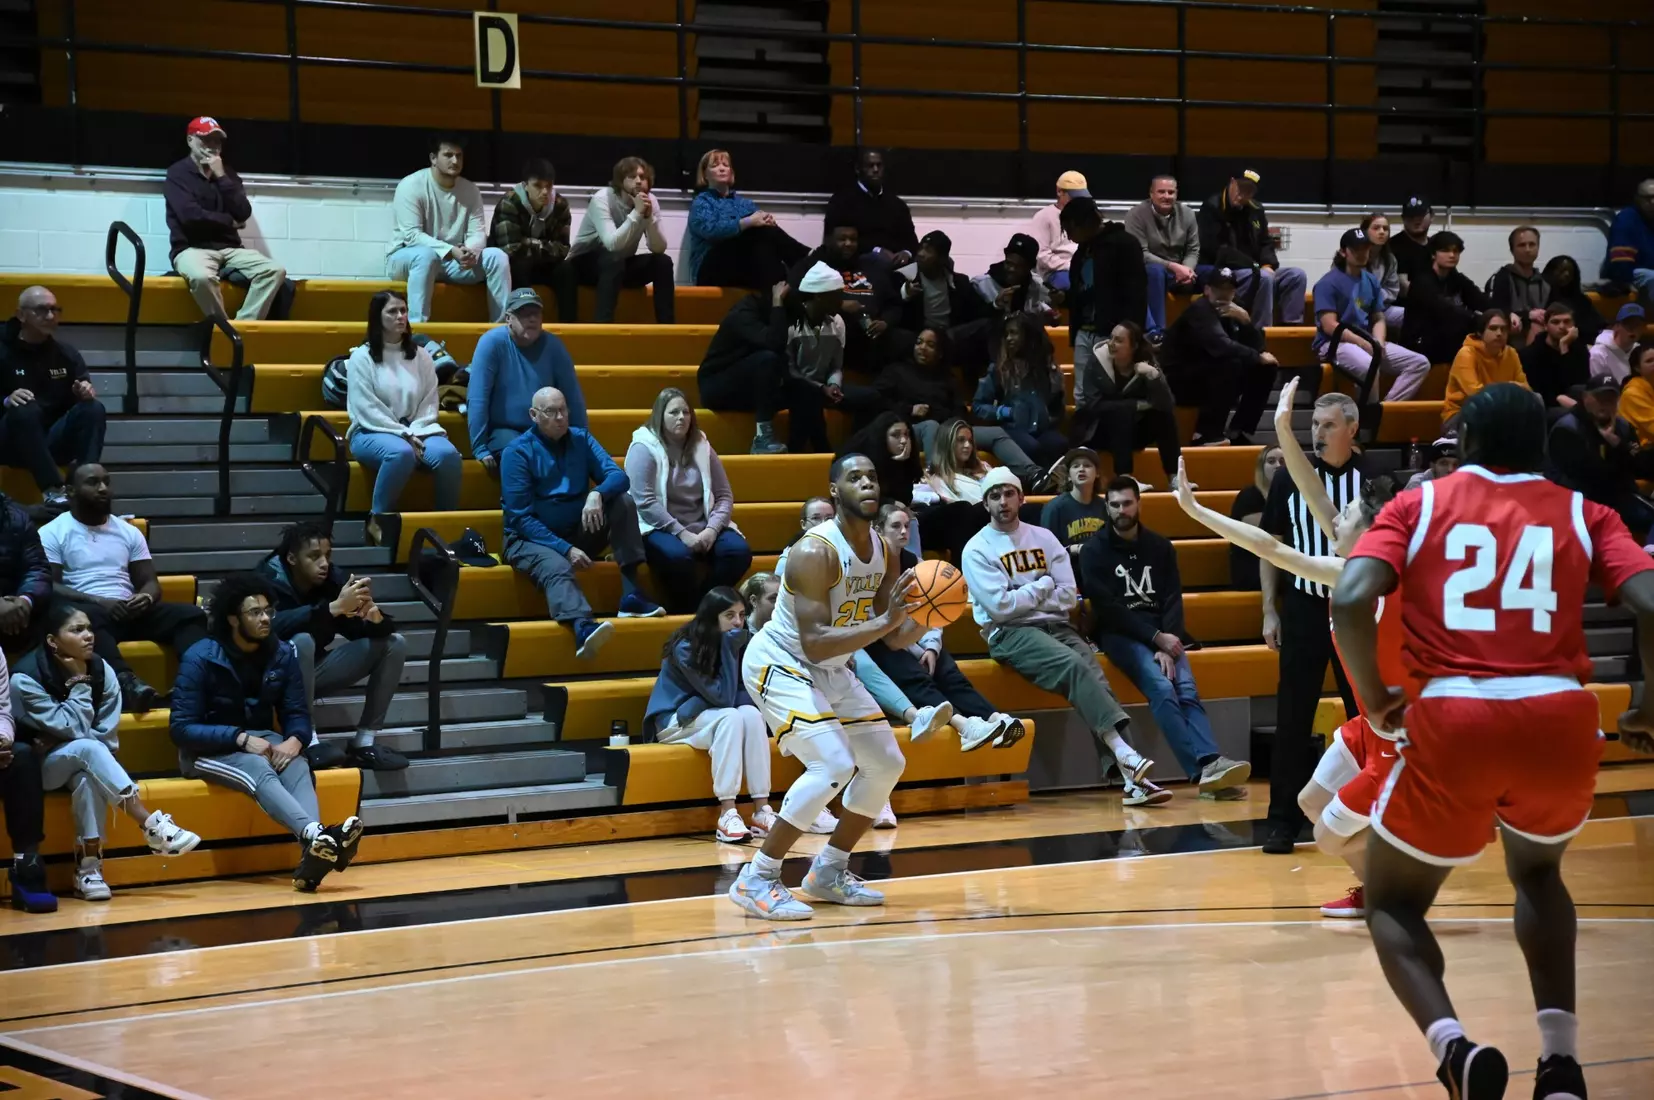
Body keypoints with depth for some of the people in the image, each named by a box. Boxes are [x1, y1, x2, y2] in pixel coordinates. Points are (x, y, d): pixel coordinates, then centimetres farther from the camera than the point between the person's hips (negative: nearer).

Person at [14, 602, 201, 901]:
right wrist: (79, 682, -19)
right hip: (39, 765, -4)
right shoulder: (25, 678, -18)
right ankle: (152, 826, -41)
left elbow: (107, 738, -7)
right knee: (87, 748, -35)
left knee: (89, 777, -35)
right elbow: (75, 730, -23)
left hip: (83, 764, 4)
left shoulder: (102, 671, -6)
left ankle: (89, 867, -32)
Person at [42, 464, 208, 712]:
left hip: (130, 611, 5)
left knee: (190, 614, -19)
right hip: (87, 611, -5)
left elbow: (150, 582, 16)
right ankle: (127, 682, -65)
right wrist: (98, 601, -19)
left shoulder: (128, 531, 20)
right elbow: (48, 586, -6)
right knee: (88, 617, -41)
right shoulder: (53, 533, 6)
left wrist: (146, 597, -10)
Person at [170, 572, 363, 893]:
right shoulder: (200, 659, -13)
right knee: (260, 770, -36)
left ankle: (313, 855, -54)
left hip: (262, 741, 5)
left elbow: (297, 714, 3)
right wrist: (241, 739, -26)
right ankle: (317, 836, -61)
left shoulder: (282, 655, 1)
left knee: (298, 767, -29)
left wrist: (294, 740, -22)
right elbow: (182, 728, -16)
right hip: (210, 750, -5)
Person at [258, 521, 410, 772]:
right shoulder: (270, 581, -21)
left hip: (313, 668, 6)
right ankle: (309, 742, -30)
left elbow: (360, 629, -6)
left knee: (393, 643, -5)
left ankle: (364, 742, -8)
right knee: (302, 641, -37)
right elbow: (276, 625, -41)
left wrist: (375, 617, -30)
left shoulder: (334, 578, -7)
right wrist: (335, 607, -44)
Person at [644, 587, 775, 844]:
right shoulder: (686, 648, -20)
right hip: (675, 721, -6)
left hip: (708, 718, 6)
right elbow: (723, 697, -22)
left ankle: (762, 813, -31)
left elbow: (740, 695, -1)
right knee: (731, 717, -33)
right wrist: (729, 649, -25)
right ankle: (727, 815, -38)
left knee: (751, 713, -26)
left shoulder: (739, 643, -1)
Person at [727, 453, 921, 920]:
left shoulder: (884, 552, -2)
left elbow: (897, 638, 4)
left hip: (832, 671, 9)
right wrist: (885, 622, -39)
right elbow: (814, 644, -33)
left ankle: (828, 872, 20)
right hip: (778, 664, -9)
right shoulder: (815, 552, -27)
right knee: (834, 765, -24)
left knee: (887, 763, 9)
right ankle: (756, 880, -18)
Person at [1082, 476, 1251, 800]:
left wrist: (1167, 644, -12)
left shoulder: (1160, 547, 16)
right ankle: (1203, 769, -43)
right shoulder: (1094, 550, 5)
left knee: (1187, 689, -26)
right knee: (1161, 688, -30)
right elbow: (1107, 607, -5)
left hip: (1162, 633, 3)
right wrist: (1155, 638, -14)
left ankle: (1210, 765, -46)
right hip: (1119, 634, -3)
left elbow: (1173, 600, 7)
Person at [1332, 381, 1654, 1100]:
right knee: (1537, 871, 34)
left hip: (1452, 722, -2)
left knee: (1392, 904, 20)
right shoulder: (1582, 513, 16)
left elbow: (1350, 601, -4)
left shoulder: (1419, 504, 14)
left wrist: (1375, 701, 10)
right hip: (1561, 722, 2)